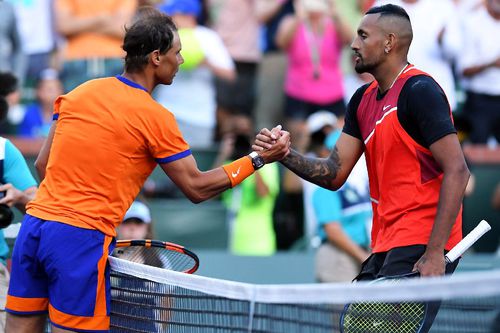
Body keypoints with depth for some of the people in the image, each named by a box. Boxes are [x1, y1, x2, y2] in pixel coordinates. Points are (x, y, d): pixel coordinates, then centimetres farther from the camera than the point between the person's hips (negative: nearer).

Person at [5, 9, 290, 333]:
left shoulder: (78, 93, 10)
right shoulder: (156, 117, -6)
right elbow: (196, 188, 0)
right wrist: (258, 159, 7)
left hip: (34, 223, 6)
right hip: (83, 238, -6)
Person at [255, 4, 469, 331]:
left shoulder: (419, 91, -12)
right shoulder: (363, 99, 15)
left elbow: (456, 171, -18)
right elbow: (334, 173, 15)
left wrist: (435, 252, -23)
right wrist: (286, 155, -4)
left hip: (419, 249, -9)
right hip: (385, 247, 9)